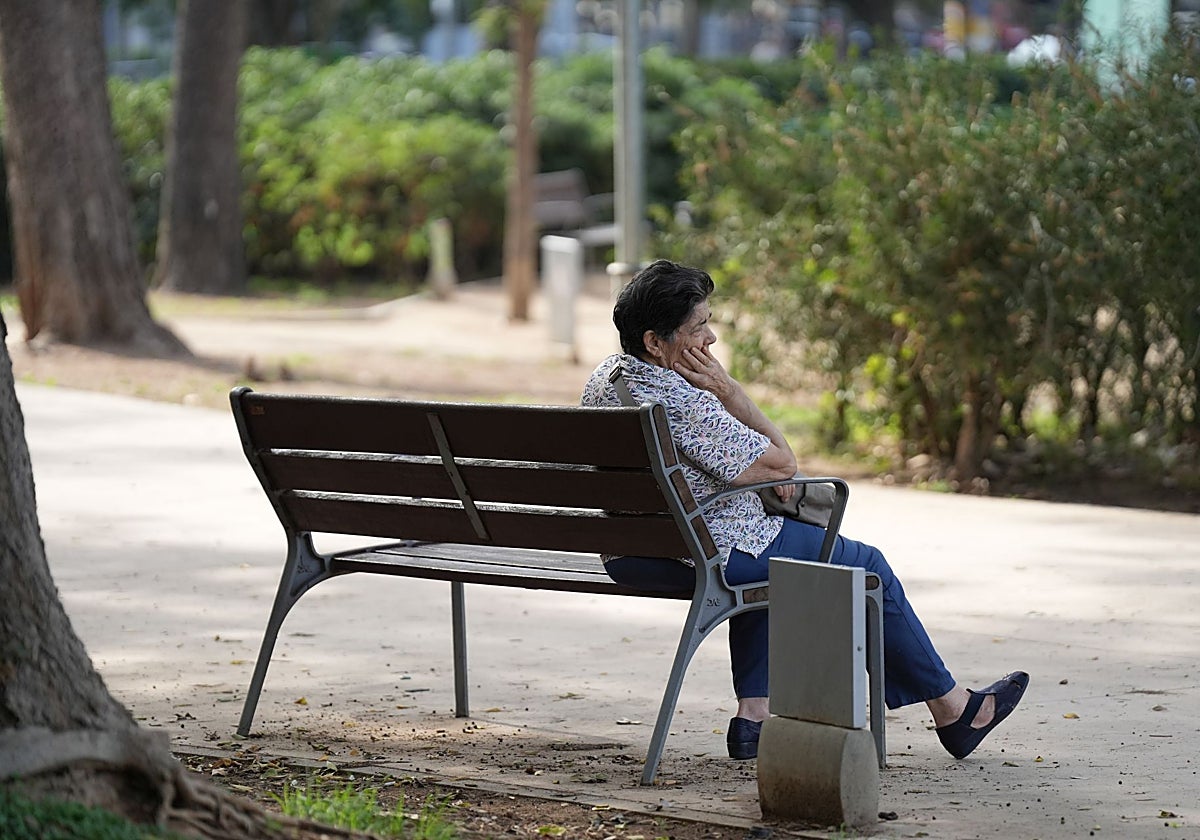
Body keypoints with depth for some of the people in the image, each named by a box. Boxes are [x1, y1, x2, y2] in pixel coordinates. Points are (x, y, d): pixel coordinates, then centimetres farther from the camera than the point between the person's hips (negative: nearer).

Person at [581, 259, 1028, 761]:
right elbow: (783, 463, -19)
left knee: (764, 556, 37)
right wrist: (727, 388, -16)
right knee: (867, 568, 11)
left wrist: (764, 476, 7)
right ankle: (954, 711, 25)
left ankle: (753, 714, 26)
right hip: (709, 558, -9)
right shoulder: (679, 401, -29)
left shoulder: (603, 379, 1)